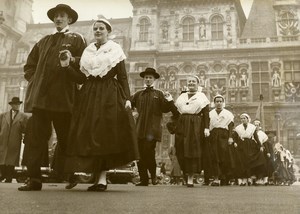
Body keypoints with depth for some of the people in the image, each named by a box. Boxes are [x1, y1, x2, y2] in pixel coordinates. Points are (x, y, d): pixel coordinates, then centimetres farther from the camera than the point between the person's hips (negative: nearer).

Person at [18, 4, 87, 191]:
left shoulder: (77, 39, 11)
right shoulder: (44, 41, 24)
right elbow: (29, 65, 28)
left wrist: (72, 60, -17)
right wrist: (34, 80, 11)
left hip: (63, 98, -4)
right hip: (40, 96, 4)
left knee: (65, 138, 2)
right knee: (37, 137, -3)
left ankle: (65, 175, 14)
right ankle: (34, 179, -2)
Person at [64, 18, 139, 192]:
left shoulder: (115, 50, 5)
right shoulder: (88, 51, 17)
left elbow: (123, 77, -2)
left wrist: (127, 98, -11)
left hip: (110, 95, -4)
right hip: (89, 95, 4)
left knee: (105, 136, -7)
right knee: (90, 136, -2)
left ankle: (102, 178, -6)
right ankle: (99, 177, 5)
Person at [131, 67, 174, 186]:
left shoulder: (159, 94, 9)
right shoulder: (138, 94, 17)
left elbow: (166, 109, 5)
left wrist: (169, 100, -12)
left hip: (153, 128, -3)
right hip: (140, 128, 3)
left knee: (149, 152, -13)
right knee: (141, 154, 2)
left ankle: (153, 175, 8)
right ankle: (144, 180, 9)